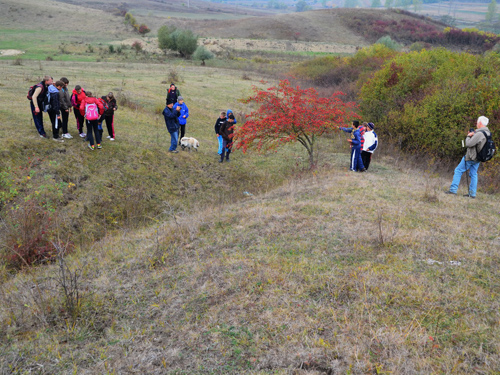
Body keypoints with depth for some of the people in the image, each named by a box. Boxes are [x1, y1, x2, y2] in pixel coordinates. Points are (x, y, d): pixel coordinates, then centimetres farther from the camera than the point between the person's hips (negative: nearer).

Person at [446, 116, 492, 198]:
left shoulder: (479, 133, -25)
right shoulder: (488, 133, 5)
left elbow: (468, 144, -25)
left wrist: (468, 136, -7)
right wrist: (473, 135, 5)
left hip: (470, 157, -8)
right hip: (478, 158, 8)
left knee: (458, 171, 2)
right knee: (473, 174, 13)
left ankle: (453, 189, 1)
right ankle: (472, 193, 13)